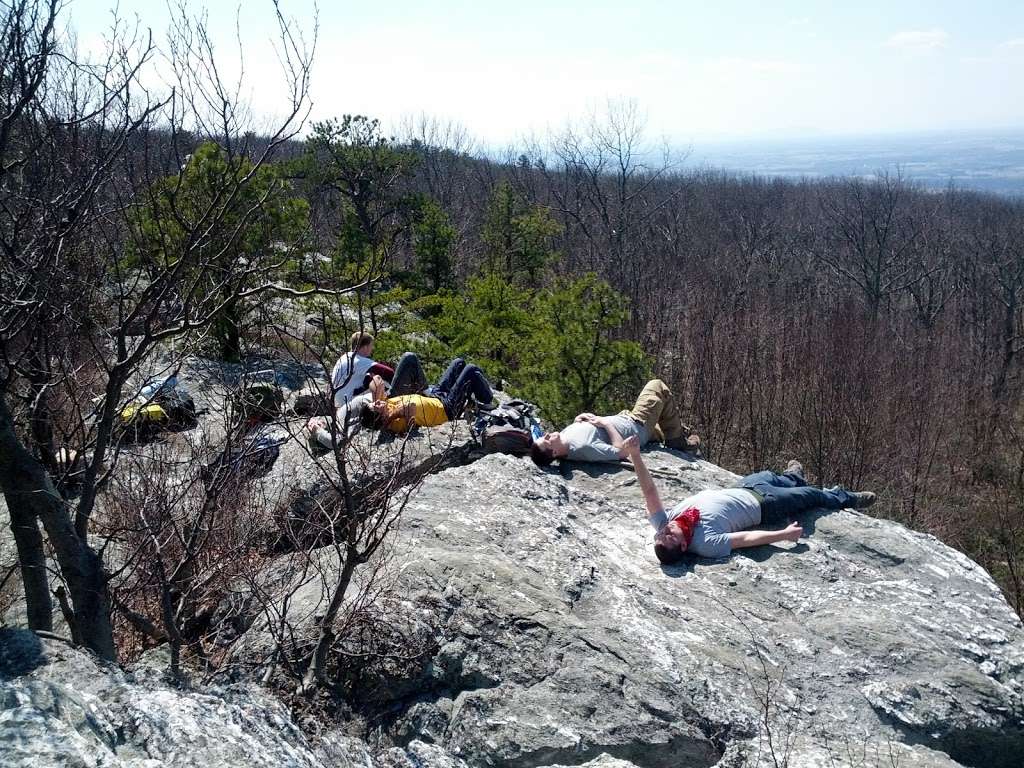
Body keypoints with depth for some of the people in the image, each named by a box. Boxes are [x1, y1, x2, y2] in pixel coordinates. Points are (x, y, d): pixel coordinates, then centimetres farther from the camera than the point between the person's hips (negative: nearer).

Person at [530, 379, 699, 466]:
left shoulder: (565, 434, -18)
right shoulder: (584, 447, -42)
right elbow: (621, 451, -35)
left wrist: (576, 421, -11)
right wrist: (605, 423, -29)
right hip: (637, 427, -8)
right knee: (657, 386, 6)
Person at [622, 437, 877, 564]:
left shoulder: (661, 525, -28)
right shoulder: (706, 543, -41)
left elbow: (649, 490, -33)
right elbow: (747, 538, -35)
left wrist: (634, 454, -42)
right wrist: (785, 534, -29)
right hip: (761, 504, -5)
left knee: (768, 475, 30)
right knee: (812, 495, 16)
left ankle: (793, 477, 66)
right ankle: (848, 499, 48)